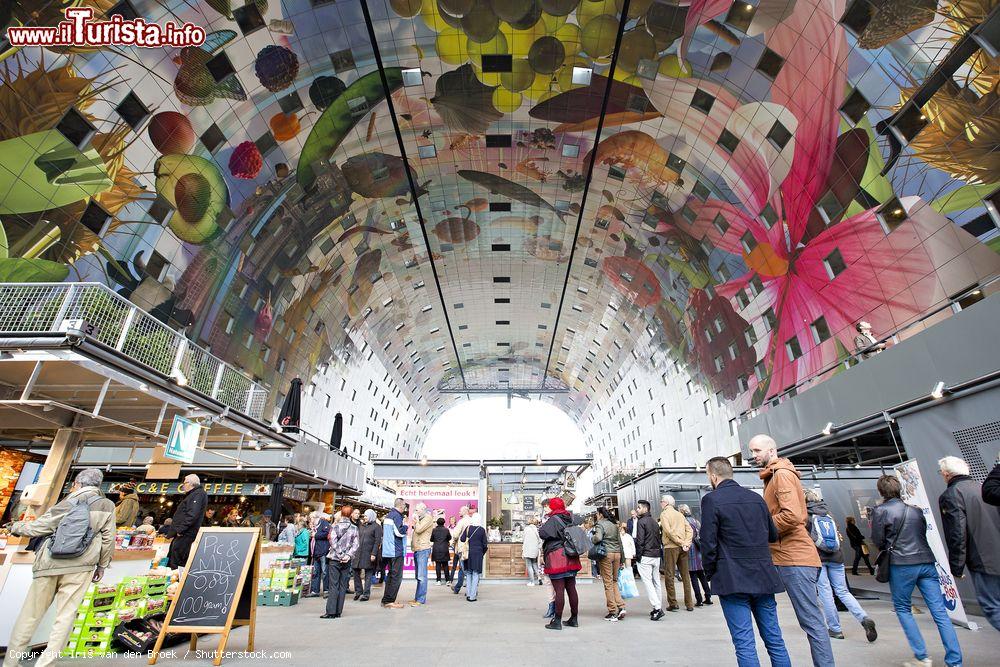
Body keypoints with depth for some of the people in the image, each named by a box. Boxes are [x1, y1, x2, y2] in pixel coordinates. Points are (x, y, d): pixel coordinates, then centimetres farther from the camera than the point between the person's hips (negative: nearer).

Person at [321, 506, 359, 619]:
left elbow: (334, 543, -12)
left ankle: (331, 611, -1)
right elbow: (355, 545, -5)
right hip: (347, 561, 2)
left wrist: (341, 555, -9)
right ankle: (338, 612, 11)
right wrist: (348, 556, -8)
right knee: (343, 586, 8)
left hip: (335, 559, -2)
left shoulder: (335, 527, -5)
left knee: (333, 585, 2)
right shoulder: (354, 528, 1)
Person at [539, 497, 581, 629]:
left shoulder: (553, 520, -12)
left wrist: (542, 527, -2)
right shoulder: (570, 519, 9)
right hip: (571, 559, 7)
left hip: (557, 559, -7)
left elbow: (543, 533, -22)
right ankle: (574, 619, 22)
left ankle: (557, 621, 2)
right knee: (571, 589, 12)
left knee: (559, 590, -3)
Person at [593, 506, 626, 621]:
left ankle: (613, 612, 4)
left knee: (608, 583, 0)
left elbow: (598, 538, -25)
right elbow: (619, 541, 17)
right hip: (617, 554, 7)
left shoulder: (600, 524, -7)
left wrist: (592, 539, -3)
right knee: (614, 581, 16)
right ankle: (621, 607, 5)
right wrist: (621, 559, 21)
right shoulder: (614, 525, 15)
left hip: (606, 554, -7)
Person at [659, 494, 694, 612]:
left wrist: (681, 543, -10)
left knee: (669, 576, 2)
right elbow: (689, 530, 6)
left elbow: (669, 531, -15)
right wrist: (686, 543, -4)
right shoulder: (680, 514, 15)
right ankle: (689, 604, 16)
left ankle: (672, 603, 2)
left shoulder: (664, 514, -3)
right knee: (685, 575, 12)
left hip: (671, 547, -6)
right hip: (682, 548, 6)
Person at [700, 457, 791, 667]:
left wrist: (710, 574, 2)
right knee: (775, 640, 14)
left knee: (745, 644, 0)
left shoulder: (711, 499, -10)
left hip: (733, 579, -6)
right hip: (763, 578, 6)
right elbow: (773, 535, 12)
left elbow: (708, 543, -11)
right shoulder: (756, 498, 7)